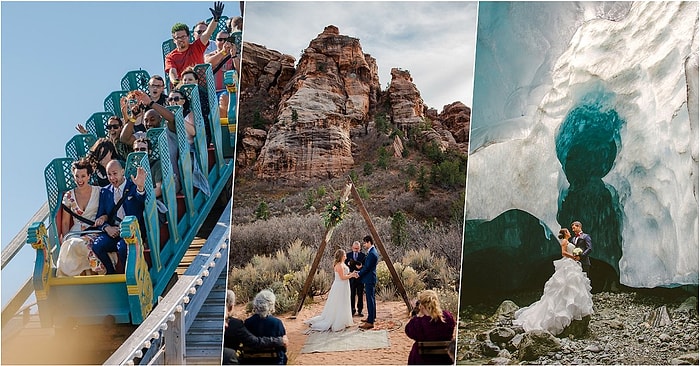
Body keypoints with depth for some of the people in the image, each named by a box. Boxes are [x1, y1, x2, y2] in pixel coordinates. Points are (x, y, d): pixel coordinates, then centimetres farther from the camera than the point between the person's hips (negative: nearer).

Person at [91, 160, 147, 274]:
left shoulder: (133, 186, 3)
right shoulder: (105, 192, 16)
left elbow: (141, 199, -20)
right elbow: (100, 217, 15)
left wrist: (140, 187, -45)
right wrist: (107, 228, -8)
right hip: (113, 231, 4)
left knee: (122, 246, -34)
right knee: (97, 245, -24)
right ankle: (112, 274, -2)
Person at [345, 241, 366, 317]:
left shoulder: (363, 255, 0)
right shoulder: (348, 254, 5)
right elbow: (345, 265, 5)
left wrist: (360, 266, -23)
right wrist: (348, 264, -17)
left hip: (360, 277, -1)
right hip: (351, 277, 1)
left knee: (360, 295, 4)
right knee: (352, 294, 4)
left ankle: (359, 310, 11)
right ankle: (352, 310, 10)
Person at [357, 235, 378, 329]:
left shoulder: (372, 253, -20)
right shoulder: (373, 252, 13)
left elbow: (367, 268, -20)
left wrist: (359, 274, -7)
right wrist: (360, 272, 9)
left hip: (369, 279, -11)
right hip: (370, 279, 11)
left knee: (370, 299, -10)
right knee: (371, 298, 19)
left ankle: (370, 322, -11)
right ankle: (372, 317, 31)